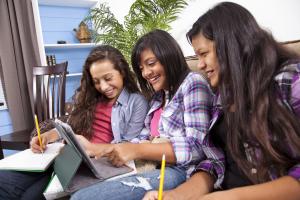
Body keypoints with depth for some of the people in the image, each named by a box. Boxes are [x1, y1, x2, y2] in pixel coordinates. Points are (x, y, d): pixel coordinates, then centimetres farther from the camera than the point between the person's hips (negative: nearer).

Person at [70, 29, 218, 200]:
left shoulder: (193, 84, -6)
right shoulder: (159, 96, 18)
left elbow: (198, 147, -16)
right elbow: (144, 139, 11)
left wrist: (137, 151, -21)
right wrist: (93, 149, 3)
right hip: (154, 167, 8)